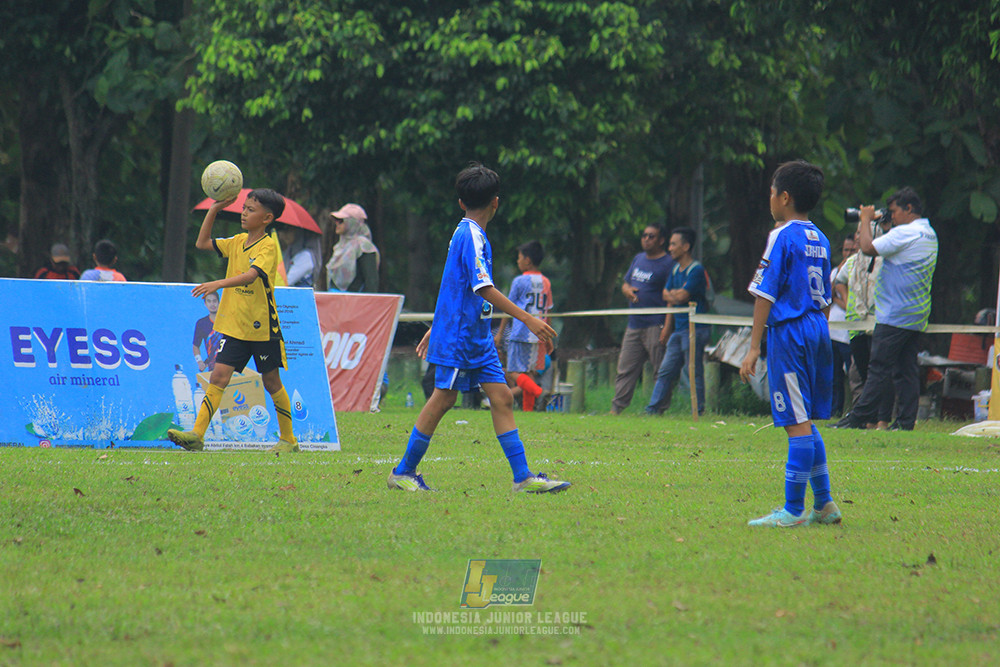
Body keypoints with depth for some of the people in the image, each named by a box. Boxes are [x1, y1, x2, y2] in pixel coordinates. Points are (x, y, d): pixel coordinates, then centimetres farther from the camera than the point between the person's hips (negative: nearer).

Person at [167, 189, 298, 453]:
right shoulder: (238, 242, 8)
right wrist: (214, 210, 8)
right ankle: (197, 434, -15)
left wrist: (218, 284, -43)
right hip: (233, 325, 5)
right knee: (218, 376, -7)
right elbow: (202, 243, 18)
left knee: (271, 382, 6)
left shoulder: (268, 246, -13)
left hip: (262, 326, -5)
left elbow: (251, 275, -29)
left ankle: (288, 439, 19)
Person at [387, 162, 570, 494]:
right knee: (443, 399, -2)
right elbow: (484, 288, -24)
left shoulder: (465, 233, 14)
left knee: (502, 397, 1)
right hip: (459, 337, -9)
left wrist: (436, 329, 30)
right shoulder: (472, 236, -16)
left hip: (477, 337, 9)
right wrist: (527, 319, -26)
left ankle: (523, 477, -3)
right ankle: (403, 472, 9)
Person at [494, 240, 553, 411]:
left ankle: (539, 392, -28)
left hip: (521, 332, -6)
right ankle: (528, 407, 7)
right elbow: (547, 312, 14)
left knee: (514, 373, -6)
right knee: (529, 371, 11)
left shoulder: (519, 281, -6)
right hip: (539, 335, 6)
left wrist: (500, 333, 6)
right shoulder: (546, 283, 10)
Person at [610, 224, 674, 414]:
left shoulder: (668, 264, -6)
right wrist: (627, 290, 1)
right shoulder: (638, 259, 17)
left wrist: (667, 328, -18)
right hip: (634, 325, 8)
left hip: (655, 326, -8)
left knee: (662, 370, -4)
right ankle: (617, 407, 9)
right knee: (625, 369, 7)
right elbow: (625, 284, 26)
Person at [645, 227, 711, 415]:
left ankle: (698, 411, 2)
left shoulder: (696, 270, -13)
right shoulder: (676, 269, 15)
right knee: (666, 370, 7)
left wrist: (672, 294, 4)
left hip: (695, 329, -8)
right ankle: (654, 409, 8)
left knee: (694, 372, -4)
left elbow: (681, 297, -19)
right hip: (679, 329, 8)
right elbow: (667, 296, 18)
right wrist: (667, 327, 10)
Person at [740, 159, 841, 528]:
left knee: (798, 423, -8)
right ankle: (823, 504, 16)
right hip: (817, 332, 8)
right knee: (806, 422, 15)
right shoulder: (820, 240, 13)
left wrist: (754, 348, -11)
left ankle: (793, 510, -6)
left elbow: (765, 295, -12)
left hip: (789, 331, -8)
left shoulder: (782, 237, -9)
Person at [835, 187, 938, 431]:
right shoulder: (929, 235, 16)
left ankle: (859, 419, -7)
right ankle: (905, 420, 5)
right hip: (915, 317, 9)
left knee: (879, 368, -8)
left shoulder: (905, 233, -15)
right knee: (906, 369, 7)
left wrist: (866, 220, -3)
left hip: (895, 315, -9)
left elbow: (869, 248, -17)